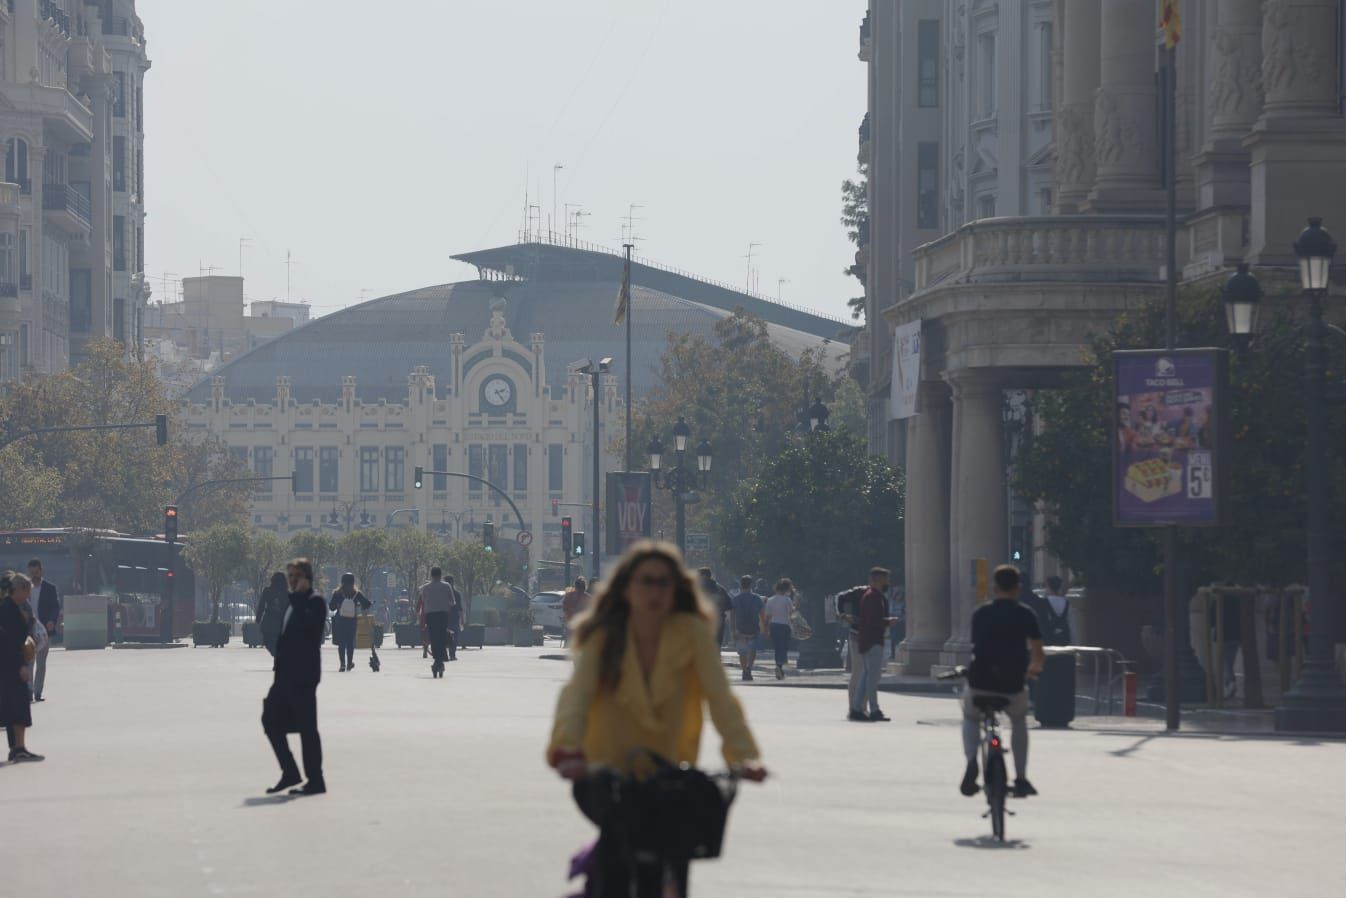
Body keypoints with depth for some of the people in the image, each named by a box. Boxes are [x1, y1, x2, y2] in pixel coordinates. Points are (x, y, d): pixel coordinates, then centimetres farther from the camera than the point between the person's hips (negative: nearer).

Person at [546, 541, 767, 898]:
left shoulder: (692, 631, -8)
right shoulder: (604, 637, -9)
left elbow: (719, 695, -16)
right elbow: (576, 694, -22)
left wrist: (744, 755, -31)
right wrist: (569, 751, -40)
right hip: (605, 771, -1)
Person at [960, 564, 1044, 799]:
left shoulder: (980, 614, 5)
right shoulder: (1025, 614, 2)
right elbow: (1038, 654, 1)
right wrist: (1033, 666, 25)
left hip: (980, 682, 1)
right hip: (1012, 685, 0)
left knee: (971, 718, 29)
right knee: (1019, 722, 29)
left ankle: (971, 760, 0)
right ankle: (1021, 779, 24)